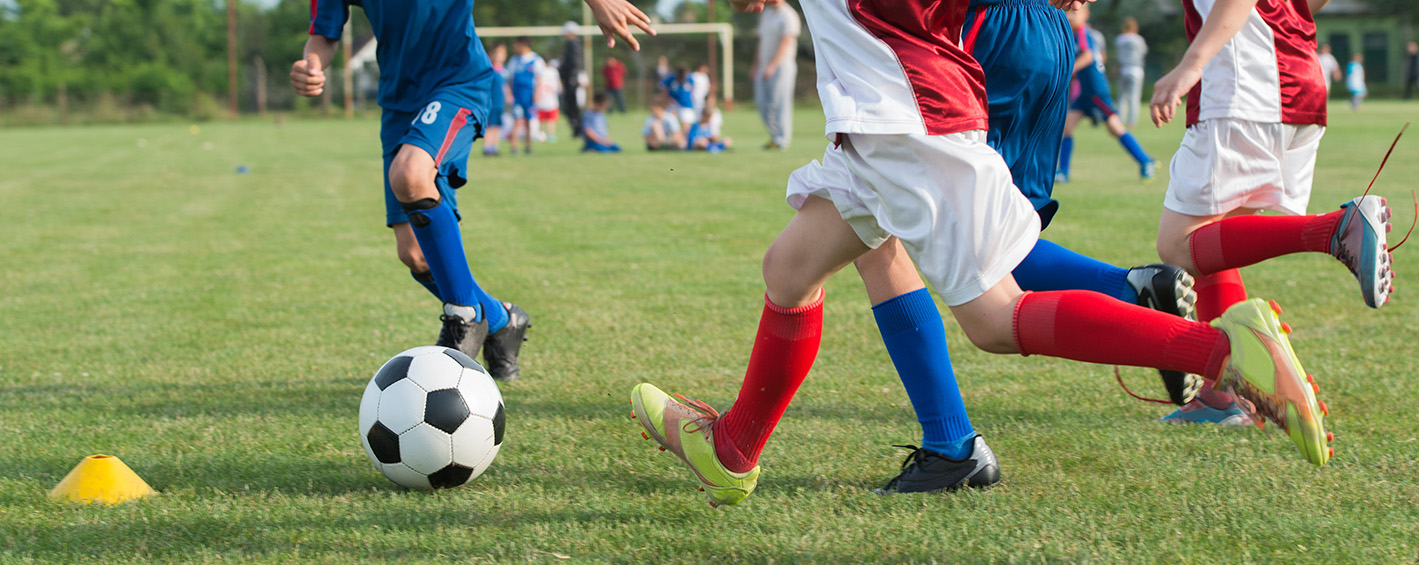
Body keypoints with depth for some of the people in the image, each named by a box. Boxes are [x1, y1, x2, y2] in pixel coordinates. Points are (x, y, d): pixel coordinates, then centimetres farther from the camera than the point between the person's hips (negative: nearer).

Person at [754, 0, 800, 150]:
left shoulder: (788, 16, -9)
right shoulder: (765, 14, 17)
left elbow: (785, 43, -16)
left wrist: (772, 66, -22)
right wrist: (756, 65, 18)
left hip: (781, 65, -8)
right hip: (764, 67, 8)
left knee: (779, 103, -7)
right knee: (762, 103, 6)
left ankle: (781, 139, -1)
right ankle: (774, 134, 18)